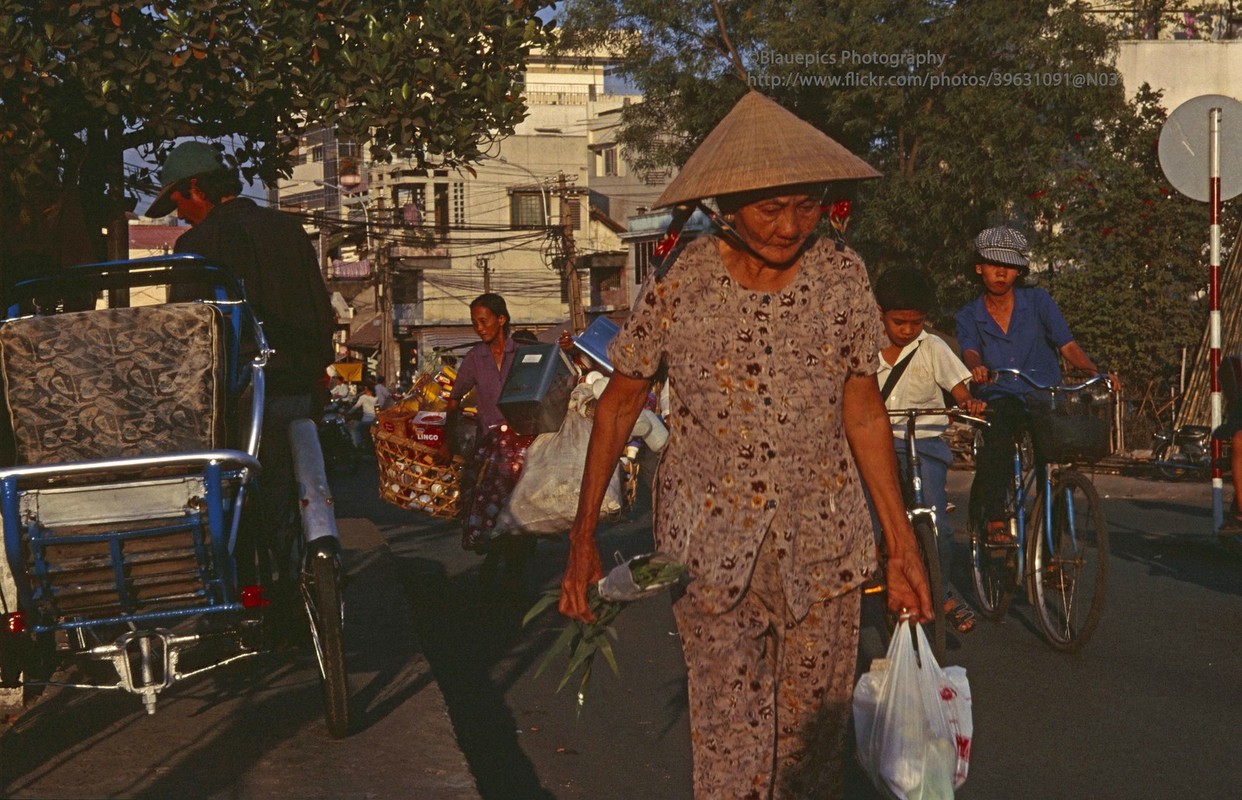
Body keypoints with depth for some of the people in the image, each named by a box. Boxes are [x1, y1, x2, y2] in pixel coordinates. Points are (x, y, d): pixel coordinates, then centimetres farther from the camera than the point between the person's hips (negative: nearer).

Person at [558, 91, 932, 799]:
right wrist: (584, 538, 3)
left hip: (823, 547, 2)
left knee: (817, 742, 10)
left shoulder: (843, 276, -2)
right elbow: (621, 402, 4)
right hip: (712, 545, -2)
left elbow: (863, 412, 6)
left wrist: (903, 545, 6)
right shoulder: (678, 288, -8)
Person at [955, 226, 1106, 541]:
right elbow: (970, 351, -10)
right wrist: (976, 367, -34)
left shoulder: (1038, 301, 8)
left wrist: (1096, 370, -17)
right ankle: (993, 519, -37)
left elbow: (1067, 345, 2)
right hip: (1000, 400, -1)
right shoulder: (970, 315, 9)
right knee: (1000, 418, -34)